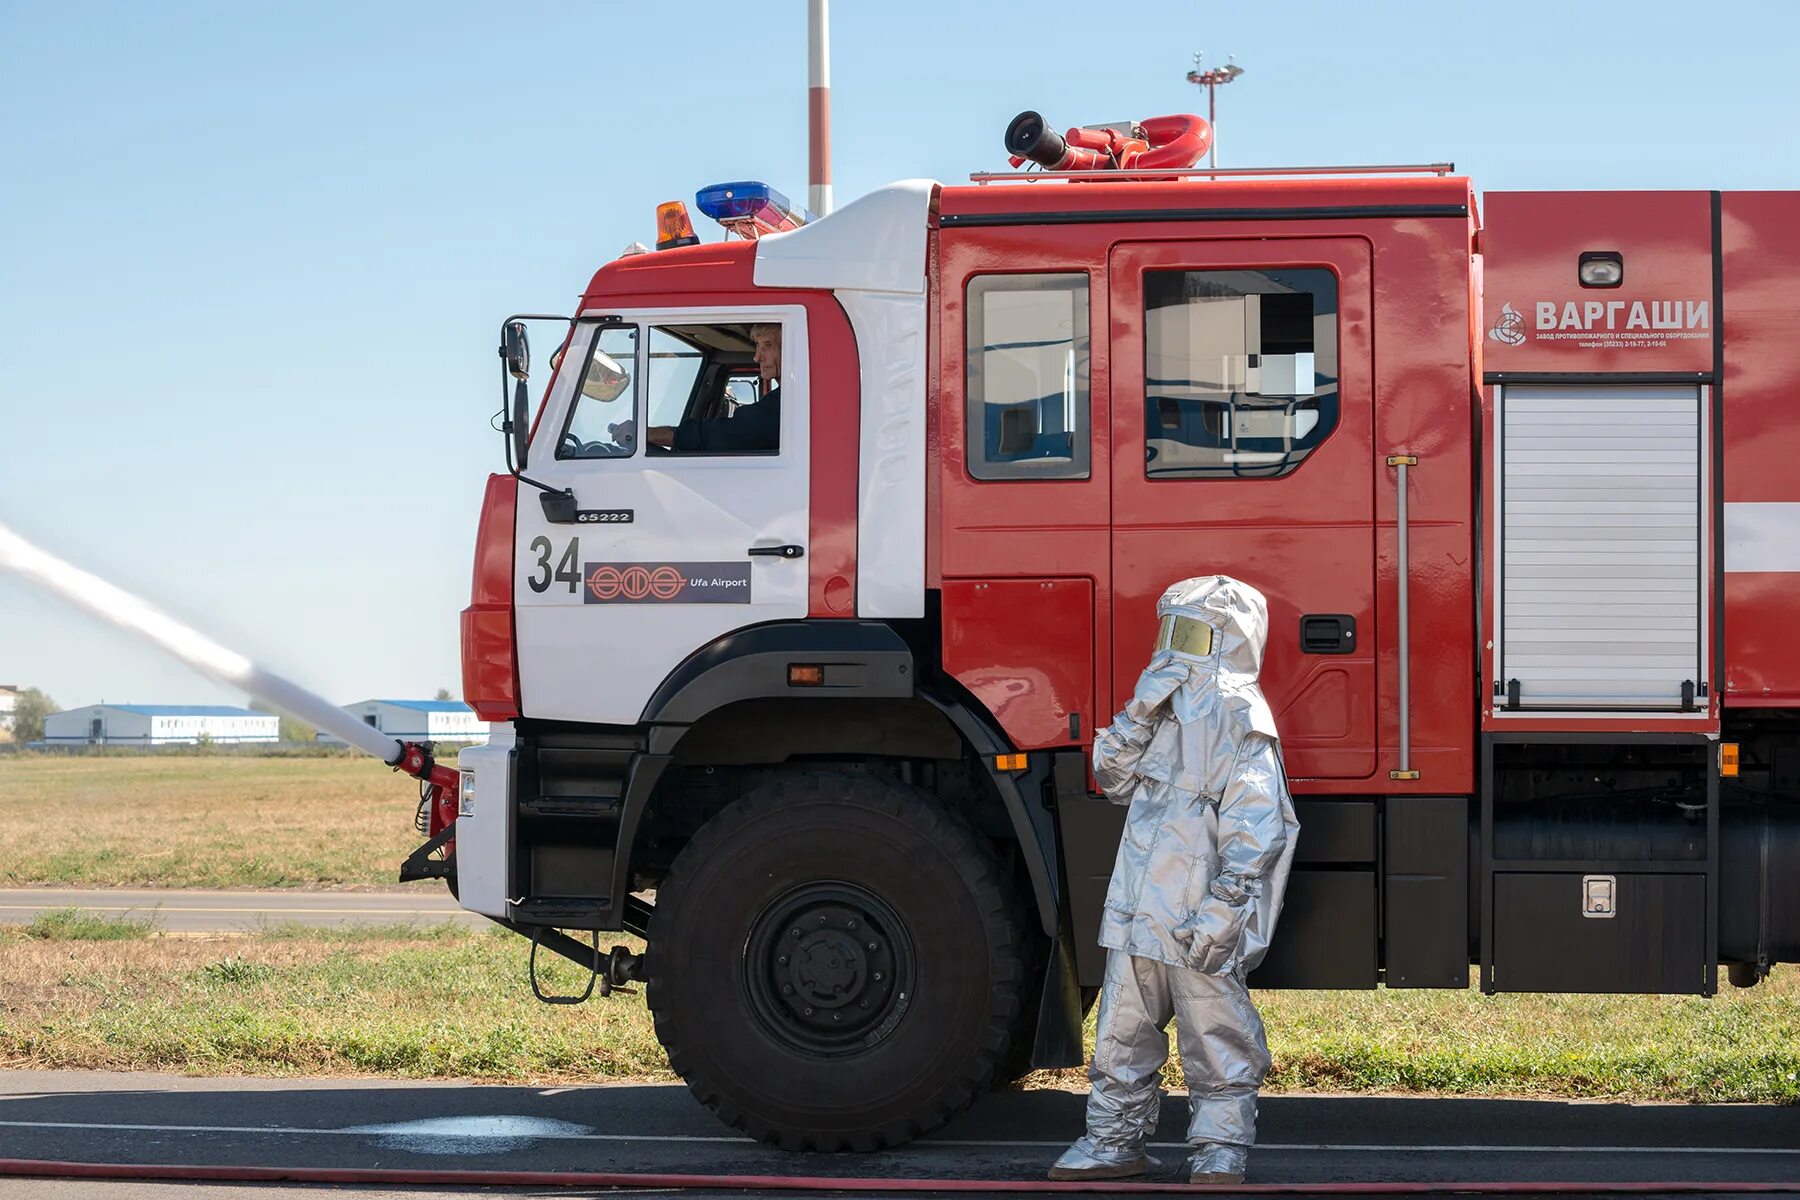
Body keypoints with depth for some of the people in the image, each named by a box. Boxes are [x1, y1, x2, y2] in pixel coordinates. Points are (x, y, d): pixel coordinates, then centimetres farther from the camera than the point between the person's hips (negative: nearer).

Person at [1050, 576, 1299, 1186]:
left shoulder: (1241, 722, -10)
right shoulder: (1169, 709, 15)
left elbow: (1255, 828, -16)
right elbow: (1115, 777, 15)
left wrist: (1222, 910, -22)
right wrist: (1140, 717, -2)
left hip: (1198, 926, -8)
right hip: (1137, 912, 8)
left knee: (1216, 1039, 1)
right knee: (1121, 1034, 13)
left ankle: (1220, 1152, 10)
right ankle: (1115, 1142, 23)